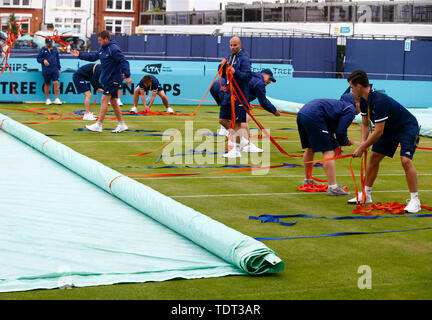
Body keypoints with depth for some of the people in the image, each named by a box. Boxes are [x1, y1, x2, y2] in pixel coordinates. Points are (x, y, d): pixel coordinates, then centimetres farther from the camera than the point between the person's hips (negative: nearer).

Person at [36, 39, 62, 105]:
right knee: (47, 84, 6)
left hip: (55, 69, 1)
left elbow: (58, 59, 17)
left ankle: (57, 99, -4)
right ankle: (48, 99, 16)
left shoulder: (55, 49, 12)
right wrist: (43, 60, -14)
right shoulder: (43, 50, 3)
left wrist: (59, 68, 14)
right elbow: (38, 58, 6)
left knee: (56, 83, -9)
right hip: (46, 70, -1)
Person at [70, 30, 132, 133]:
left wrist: (127, 76, -29)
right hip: (107, 79, 9)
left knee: (104, 100, -10)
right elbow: (93, 56, 21)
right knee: (113, 102, 11)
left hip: (113, 80, -9)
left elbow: (124, 61, -22)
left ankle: (98, 125, -9)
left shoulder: (114, 49, -16)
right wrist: (79, 55, 17)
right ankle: (122, 125, 18)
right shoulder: (103, 49, 12)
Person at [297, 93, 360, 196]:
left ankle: (307, 180, 40)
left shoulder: (340, 104, 31)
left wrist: (335, 145, 26)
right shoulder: (351, 110, 3)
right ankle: (333, 187, -13)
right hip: (313, 117, -10)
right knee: (328, 151, -8)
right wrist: (346, 142, 14)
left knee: (310, 148, 26)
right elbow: (340, 132, -5)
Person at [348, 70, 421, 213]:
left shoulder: (379, 101, -33)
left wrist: (362, 148, -22)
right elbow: (365, 124, 6)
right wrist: (363, 142, -11)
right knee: (374, 157, 6)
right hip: (390, 129, 9)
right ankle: (366, 195, 17)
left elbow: (378, 132, -30)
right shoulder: (364, 100, -5)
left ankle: (415, 201, -18)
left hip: (408, 127, -9)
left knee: (405, 160, -24)